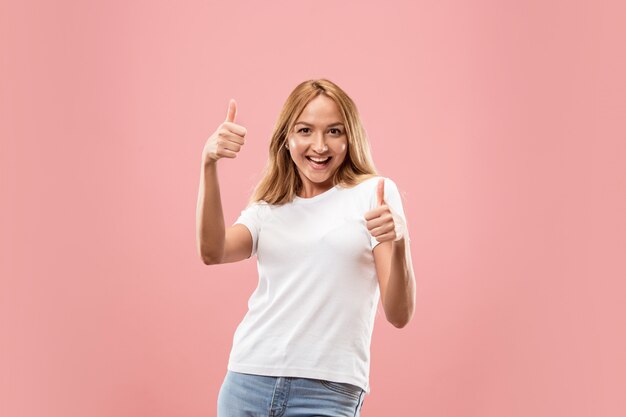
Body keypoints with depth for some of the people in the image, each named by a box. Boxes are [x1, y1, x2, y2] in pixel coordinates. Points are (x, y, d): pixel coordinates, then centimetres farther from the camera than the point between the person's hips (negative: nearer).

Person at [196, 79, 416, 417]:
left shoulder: (374, 193, 1)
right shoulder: (268, 207, 13)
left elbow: (399, 315, -6)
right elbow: (212, 253, -9)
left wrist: (399, 244, -24)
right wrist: (209, 166, -17)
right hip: (247, 383, 4)